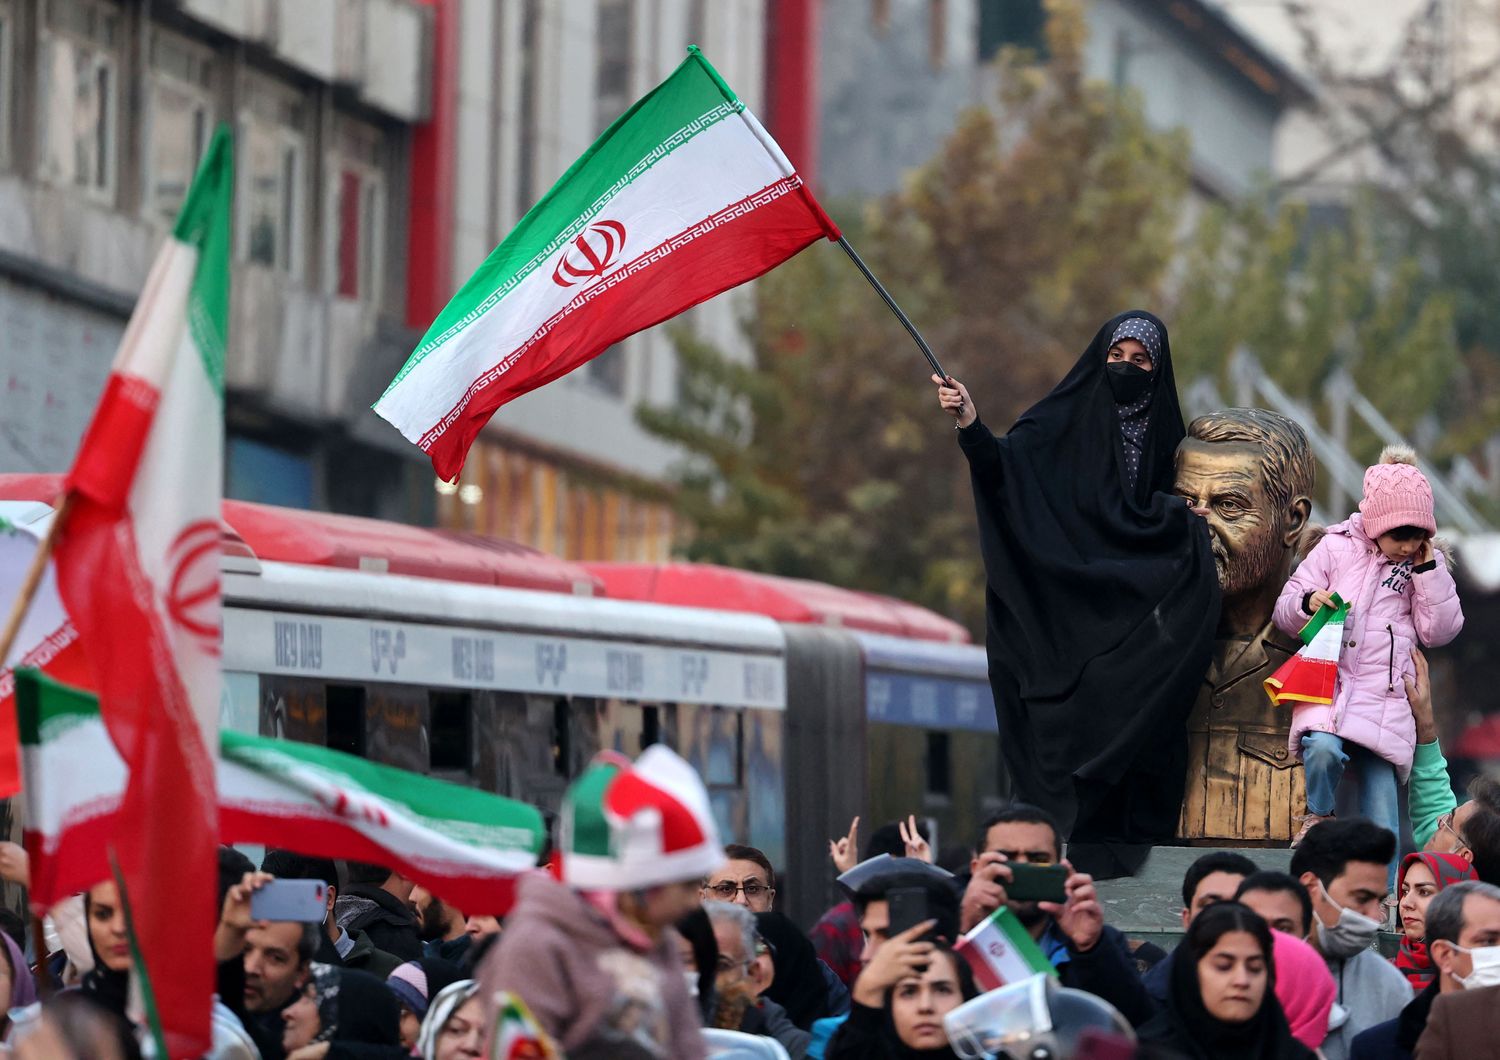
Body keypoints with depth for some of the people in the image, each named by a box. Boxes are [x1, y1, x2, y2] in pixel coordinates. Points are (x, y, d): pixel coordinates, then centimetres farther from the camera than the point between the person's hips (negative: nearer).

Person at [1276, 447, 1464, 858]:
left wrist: (1429, 570, -1)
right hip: (1329, 681, -2)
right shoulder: (1337, 548, 8)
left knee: (1381, 813, -7)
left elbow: (1438, 631, 6)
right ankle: (1319, 816, -4)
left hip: (1386, 696, 2)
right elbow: (1284, 611, 9)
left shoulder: (1425, 564, 13)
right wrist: (1308, 603, -15)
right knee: (1324, 749, -34)